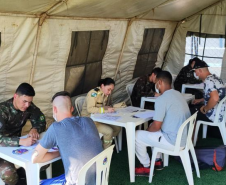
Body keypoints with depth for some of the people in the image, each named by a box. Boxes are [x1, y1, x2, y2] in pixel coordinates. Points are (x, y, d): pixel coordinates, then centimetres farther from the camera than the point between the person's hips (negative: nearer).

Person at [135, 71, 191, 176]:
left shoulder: (162, 99, -20)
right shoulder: (178, 94, 8)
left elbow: (156, 126, -19)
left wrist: (147, 130, 3)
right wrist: (149, 129, 18)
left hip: (173, 141, -9)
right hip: (184, 137, 9)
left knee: (137, 136, 3)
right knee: (153, 131, 29)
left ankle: (146, 167, 16)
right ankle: (158, 161, 33)